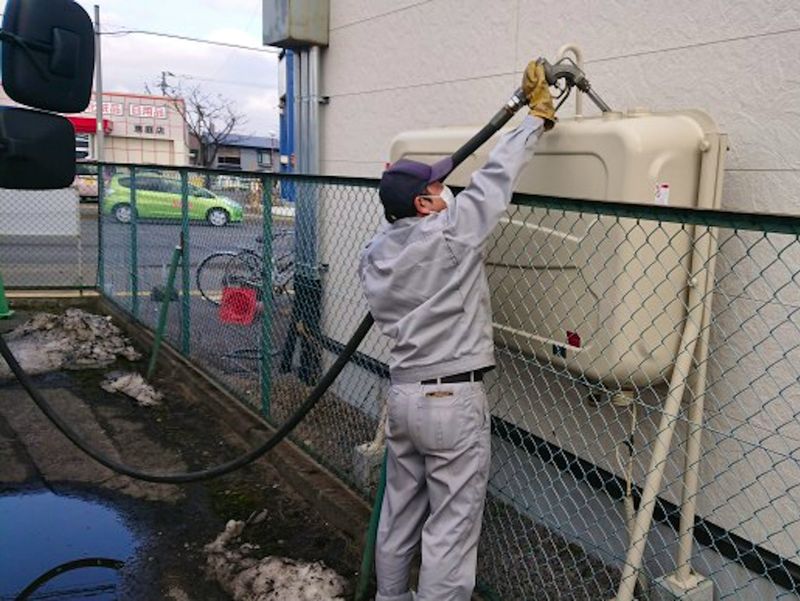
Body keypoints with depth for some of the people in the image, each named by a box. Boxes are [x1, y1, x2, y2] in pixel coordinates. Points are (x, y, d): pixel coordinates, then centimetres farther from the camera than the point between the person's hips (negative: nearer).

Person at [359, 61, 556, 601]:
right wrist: (537, 115, 3)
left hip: (403, 392, 8)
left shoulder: (375, 253, 5)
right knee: (451, 525, 4)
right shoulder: (450, 232, -15)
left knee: (400, 510, 21)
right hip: (452, 399, -7)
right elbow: (497, 176, -9)